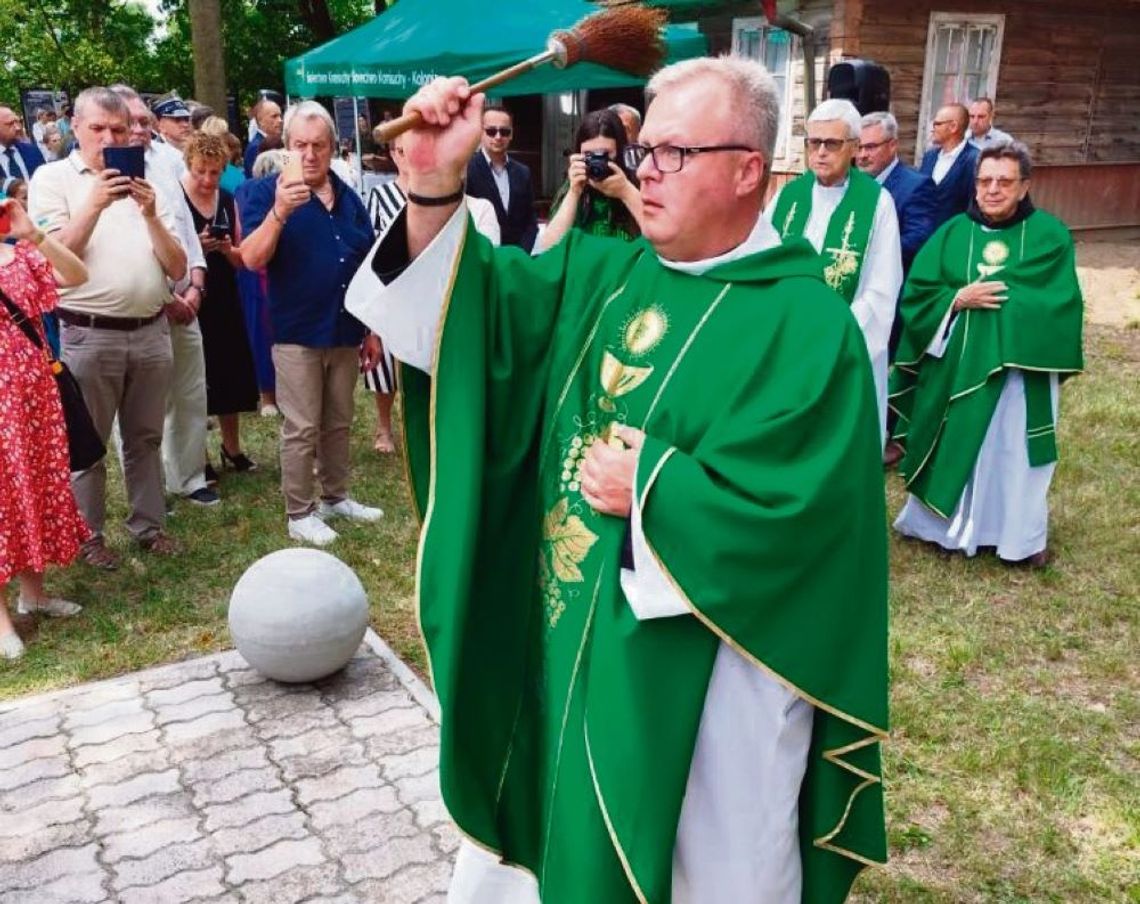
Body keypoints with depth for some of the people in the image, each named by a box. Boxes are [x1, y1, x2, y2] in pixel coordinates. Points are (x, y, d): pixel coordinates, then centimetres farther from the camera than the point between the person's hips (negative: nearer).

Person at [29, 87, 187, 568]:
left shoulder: (141, 181, 11)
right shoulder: (52, 177, 0)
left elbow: (177, 267, 5)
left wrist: (150, 215, -11)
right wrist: (94, 205, -21)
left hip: (151, 331, 4)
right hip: (89, 335, -4)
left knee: (145, 438, 13)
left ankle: (148, 524, 25)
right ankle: (88, 535, 17)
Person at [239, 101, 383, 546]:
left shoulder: (348, 198, 9)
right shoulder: (266, 191, -6)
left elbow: (366, 269, 14)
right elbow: (253, 259, -19)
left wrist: (372, 330, 13)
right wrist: (280, 211, -33)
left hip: (345, 332, 5)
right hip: (297, 333, -5)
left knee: (338, 424, 16)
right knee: (301, 429, 1)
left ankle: (336, 497, 31)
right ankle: (299, 514, 12)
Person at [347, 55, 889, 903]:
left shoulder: (807, 327, -15)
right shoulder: (600, 273, 5)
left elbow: (794, 517, -23)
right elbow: (479, 299, -6)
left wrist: (649, 487, -18)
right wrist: (435, 188, -21)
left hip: (701, 689, -6)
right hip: (559, 642, 6)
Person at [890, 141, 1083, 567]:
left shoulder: (1050, 236, -1)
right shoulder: (952, 232, 4)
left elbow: (1060, 304, -9)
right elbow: (917, 294, 0)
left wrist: (1000, 297, -14)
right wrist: (959, 299, -16)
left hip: (1018, 367, -2)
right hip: (956, 364, 2)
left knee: (1011, 452, 4)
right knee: (955, 447, 10)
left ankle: (1021, 535, 20)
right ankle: (945, 521, 27)